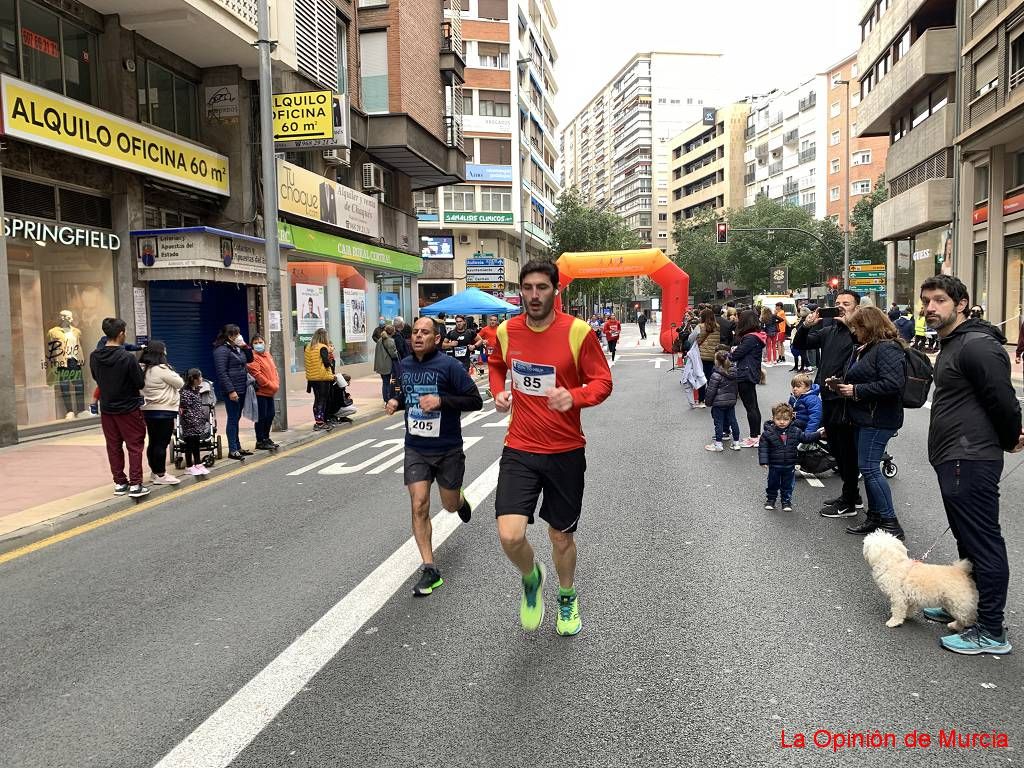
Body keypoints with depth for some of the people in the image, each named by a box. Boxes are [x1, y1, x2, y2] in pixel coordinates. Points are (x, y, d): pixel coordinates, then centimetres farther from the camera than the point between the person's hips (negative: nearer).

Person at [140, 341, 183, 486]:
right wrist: (171, 370, 6)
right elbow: (180, 383, -9)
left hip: (148, 410, 9)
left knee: (153, 442, 14)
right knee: (162, 443, -3)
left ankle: (154, 473, 22)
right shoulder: (161, 369, -16)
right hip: (164, 411, -9)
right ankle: (161, 475, 0)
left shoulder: (143, 370, 8)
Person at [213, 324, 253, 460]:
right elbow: (221, 372, -18)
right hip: (232, 390, -9)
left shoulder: (237, 348, 13)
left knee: (236, 418, 15)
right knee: (232, 419, -5)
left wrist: (246, 347, 6)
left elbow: (250, 359, 24)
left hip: (241, 389, 9)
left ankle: (237, 447, 22)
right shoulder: (222, 350, -13)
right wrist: (230, 390, -23)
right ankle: (232, 450, 0)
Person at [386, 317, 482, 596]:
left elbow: (475, 401, -14)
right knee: (419, 506, -8)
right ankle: (430, 570, 0)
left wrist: (441, 400, -25)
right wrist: (396, 401, 0)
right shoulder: (405, 366, 4)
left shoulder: (449, 366, -13)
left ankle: (460, 499, 52)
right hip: (415, 449, 3)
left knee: (450, 506, 12)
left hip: (448, 450, -3)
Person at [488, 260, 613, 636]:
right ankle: (532, 579, 22)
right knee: (510, 535, -14)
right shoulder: (506, 331, -2)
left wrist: (574, 396, -26)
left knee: (562, 537, 13)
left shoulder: (578, 332, -12)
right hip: (519, 450, 2)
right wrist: (498, 391, 1)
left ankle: (567, 597, 45)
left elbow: (602, 382, -6)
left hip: (566, 452, -1)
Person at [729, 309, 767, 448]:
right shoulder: (757, 336, 10)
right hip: (752, 375, 10)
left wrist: (727, 355, 2)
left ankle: (754, 438, 3)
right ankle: (757, 435, 23)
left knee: (750, 407, -3)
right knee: (754, 406, 15)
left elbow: (736, 355, -16)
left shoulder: (750, 338, -19)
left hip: (745, 375, -10)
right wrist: (734, 352, 0)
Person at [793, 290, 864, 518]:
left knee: (848, 452, 2)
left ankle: (849, 503, 13)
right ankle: (852, 495, 32)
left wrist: (849, 324, -26)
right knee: (836, 449, 18)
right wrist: (806, 326, -3)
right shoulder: (829, 330, 14)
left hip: (846, 400, -9)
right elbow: (801, 345, 14)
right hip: (828, 398, 9)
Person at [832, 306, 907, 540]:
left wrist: (856, 390, -21)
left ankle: (890, 523, -3)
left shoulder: (888, 349, -15)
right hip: (863, 418, 10)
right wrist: (842, 384, 8)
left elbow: (893, 384, -27)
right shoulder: (864, 349, 17)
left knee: (869, 468, -10)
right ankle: (875, 518, 21)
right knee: (868, 468, 13)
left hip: (878, 419, -10)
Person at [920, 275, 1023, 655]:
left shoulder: (977, 345, -17)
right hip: (954, 459, 11)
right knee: (967, 540, 20)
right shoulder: (951, 345, 17)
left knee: (983, 544, -4)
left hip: (971, 462, -11)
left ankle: (991, 632, 4)